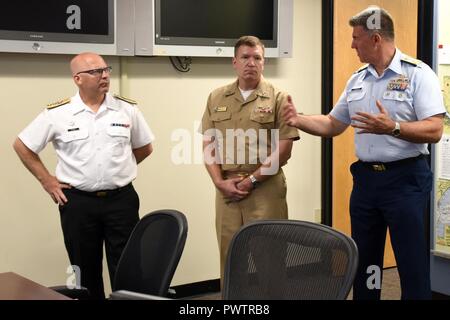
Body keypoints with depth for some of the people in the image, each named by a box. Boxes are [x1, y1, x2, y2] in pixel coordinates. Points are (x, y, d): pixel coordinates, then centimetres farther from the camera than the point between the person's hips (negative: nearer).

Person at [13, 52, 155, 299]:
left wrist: (116, 169, 9)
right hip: (78, 202, 0)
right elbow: (22, 146, 5)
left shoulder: (127, 109, -1)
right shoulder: (57, 113, -4)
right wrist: (47, 180, 3)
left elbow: (145, 147, 13)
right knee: (86, 270, 11)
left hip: (121, 199, 1)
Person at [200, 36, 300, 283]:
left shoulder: (278, 98, 0)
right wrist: (219, 182, -5)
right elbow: (208, 146, 9)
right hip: (227, 188, 3)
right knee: (229, 254, 8)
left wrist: (251, 180, -10)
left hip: (266, 188, -3)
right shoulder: (216, 98, 11)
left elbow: (283, 151, -5)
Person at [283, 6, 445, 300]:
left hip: (406, 178, -6)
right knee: (363, 261, 15)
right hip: (365, 178, 6)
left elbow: (434, 131, -17)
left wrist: (392, 127, -30)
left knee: (412, 264, 1)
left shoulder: (418, 74, -10)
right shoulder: (357, 80, 11)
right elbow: (332, 125, 16)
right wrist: (298, 119, 1)